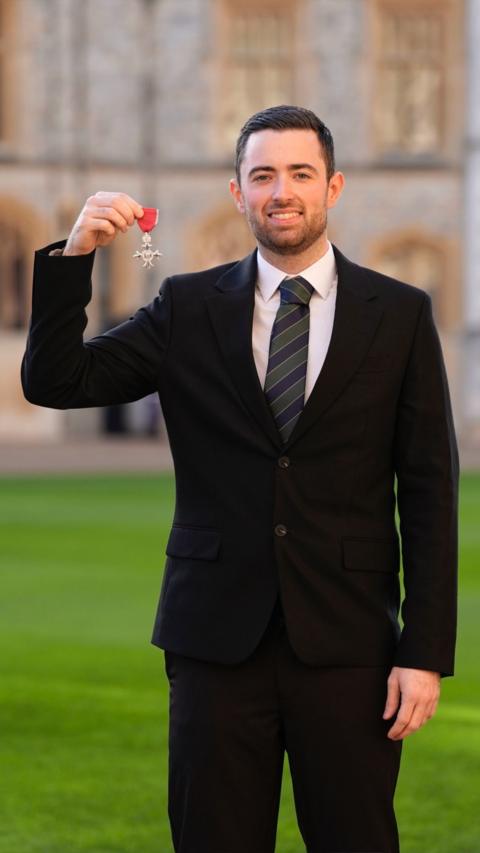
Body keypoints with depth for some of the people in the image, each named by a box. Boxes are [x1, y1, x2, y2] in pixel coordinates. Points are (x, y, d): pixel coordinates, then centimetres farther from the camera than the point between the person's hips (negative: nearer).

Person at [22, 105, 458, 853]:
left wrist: (427, 653, -6)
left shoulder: (400, 315, 3)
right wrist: (74, 255, -14)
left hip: (346, 643, -1)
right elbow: (53, 383, 1)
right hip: (218, 641, 1)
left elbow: (429, 493, 1)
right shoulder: (188, 308, 7)